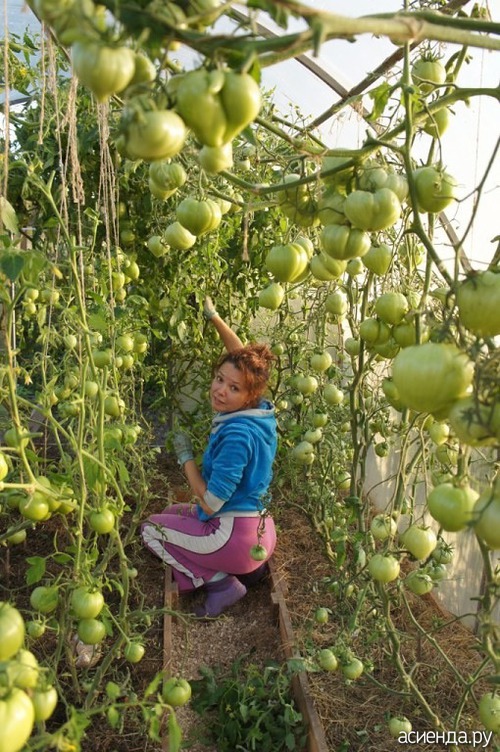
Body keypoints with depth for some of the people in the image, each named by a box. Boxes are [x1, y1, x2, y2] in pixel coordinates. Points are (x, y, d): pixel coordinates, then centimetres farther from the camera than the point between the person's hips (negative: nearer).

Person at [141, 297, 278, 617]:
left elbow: (211, 503, -23)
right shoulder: (262, 411, -5)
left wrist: (185, 456, -11)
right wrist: (214, 317, 17)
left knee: (151, 528, 10)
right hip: (260, 533, 8)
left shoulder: (237, 434, -29)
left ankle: (221, 583, 1)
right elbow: (245, 357, 13)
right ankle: (248, 567, 15)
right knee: (174, 511, 29)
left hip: (236, 536, -8)